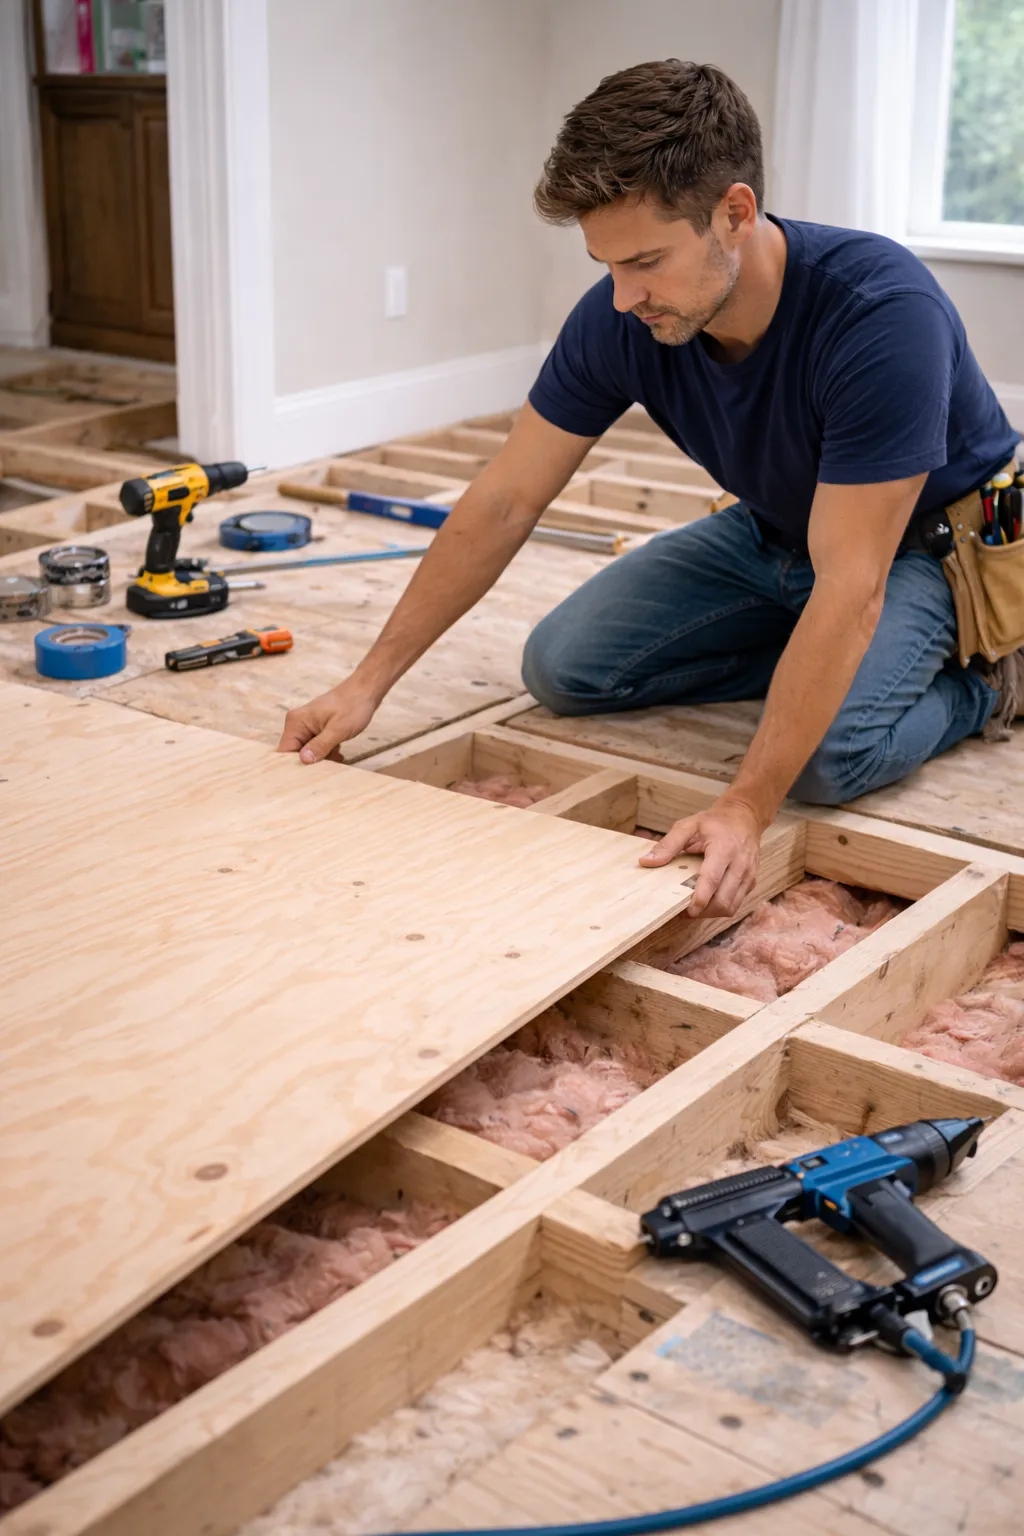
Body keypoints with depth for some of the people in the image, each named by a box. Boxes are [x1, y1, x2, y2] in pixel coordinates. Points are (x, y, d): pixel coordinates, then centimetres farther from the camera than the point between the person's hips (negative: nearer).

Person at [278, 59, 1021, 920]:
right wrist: (369, 683, -15)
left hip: (928, 539, -5)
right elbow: (503, 505, -13)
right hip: (772, 533, 6)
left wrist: (744, 809, -45)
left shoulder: (880, 315, -39)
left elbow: (848, 586, -40)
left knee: (833, 757, -32)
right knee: (563, 668, -5)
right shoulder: (619, 320, -21)